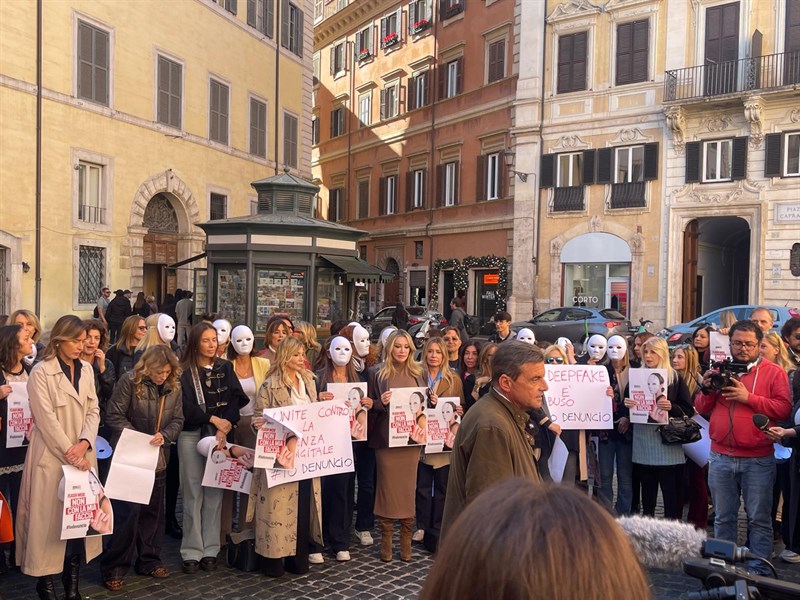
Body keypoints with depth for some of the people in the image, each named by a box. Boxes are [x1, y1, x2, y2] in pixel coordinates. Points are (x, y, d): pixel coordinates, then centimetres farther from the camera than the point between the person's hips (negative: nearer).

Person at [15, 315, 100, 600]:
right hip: (51, 455, -5)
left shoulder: (86, 370, 9)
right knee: (49, 515, 1)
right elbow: (47, 419, -13)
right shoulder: (41, 372, -9)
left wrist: (84, 443, -10)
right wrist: (69, 453, -15)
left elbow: (93, 410, 6)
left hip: (81, 454, 5)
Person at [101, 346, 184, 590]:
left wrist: (164, 435, -16)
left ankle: (149, 560, 28)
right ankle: (114, 568, 7)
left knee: (153, 510, 14)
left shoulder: (174, 387, 1)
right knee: (128, 511, -6)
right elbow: (114, 416, -13)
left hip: (158, 458, 5)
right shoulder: (130, 381, -13)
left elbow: (178, 420, 4)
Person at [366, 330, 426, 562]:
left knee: (408, 488, 5)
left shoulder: (417, 373, 11)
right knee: (387, 488, 2)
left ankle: (406, 541, 15)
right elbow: (369, 406, 2)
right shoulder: (377, 373, 1)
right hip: (386, 438, -3)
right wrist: (380, 402, -17)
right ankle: (386, 541, 13)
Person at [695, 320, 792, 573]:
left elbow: (784, 408, -10)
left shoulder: (774, 372, 0)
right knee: (723, 518, 12)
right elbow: (701, 408, 10)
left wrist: (748, 397, -17)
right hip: (720, 458, 3)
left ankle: (759, 570, 17)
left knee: (759, 519, 6)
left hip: (758, 460, -3)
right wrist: (708, 389, -9)